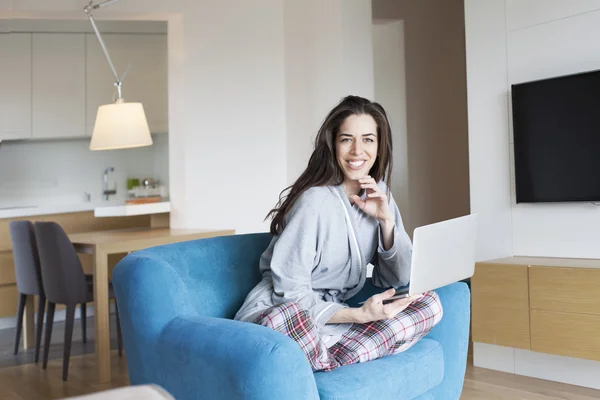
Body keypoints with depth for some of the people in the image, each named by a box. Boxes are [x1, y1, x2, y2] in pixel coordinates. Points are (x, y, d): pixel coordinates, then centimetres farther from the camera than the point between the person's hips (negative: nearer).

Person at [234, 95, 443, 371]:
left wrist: (386, 219, -10)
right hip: (281, 315, -7)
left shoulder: (378, 195, 5)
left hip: (335, 313, 7)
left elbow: (397, 280, 4)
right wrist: (359, 315, -27)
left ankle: (327, 362, -22)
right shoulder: (315, 201, -17)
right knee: (287, 319, -42)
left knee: (430, 304, -13)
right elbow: (291, 295, -16)